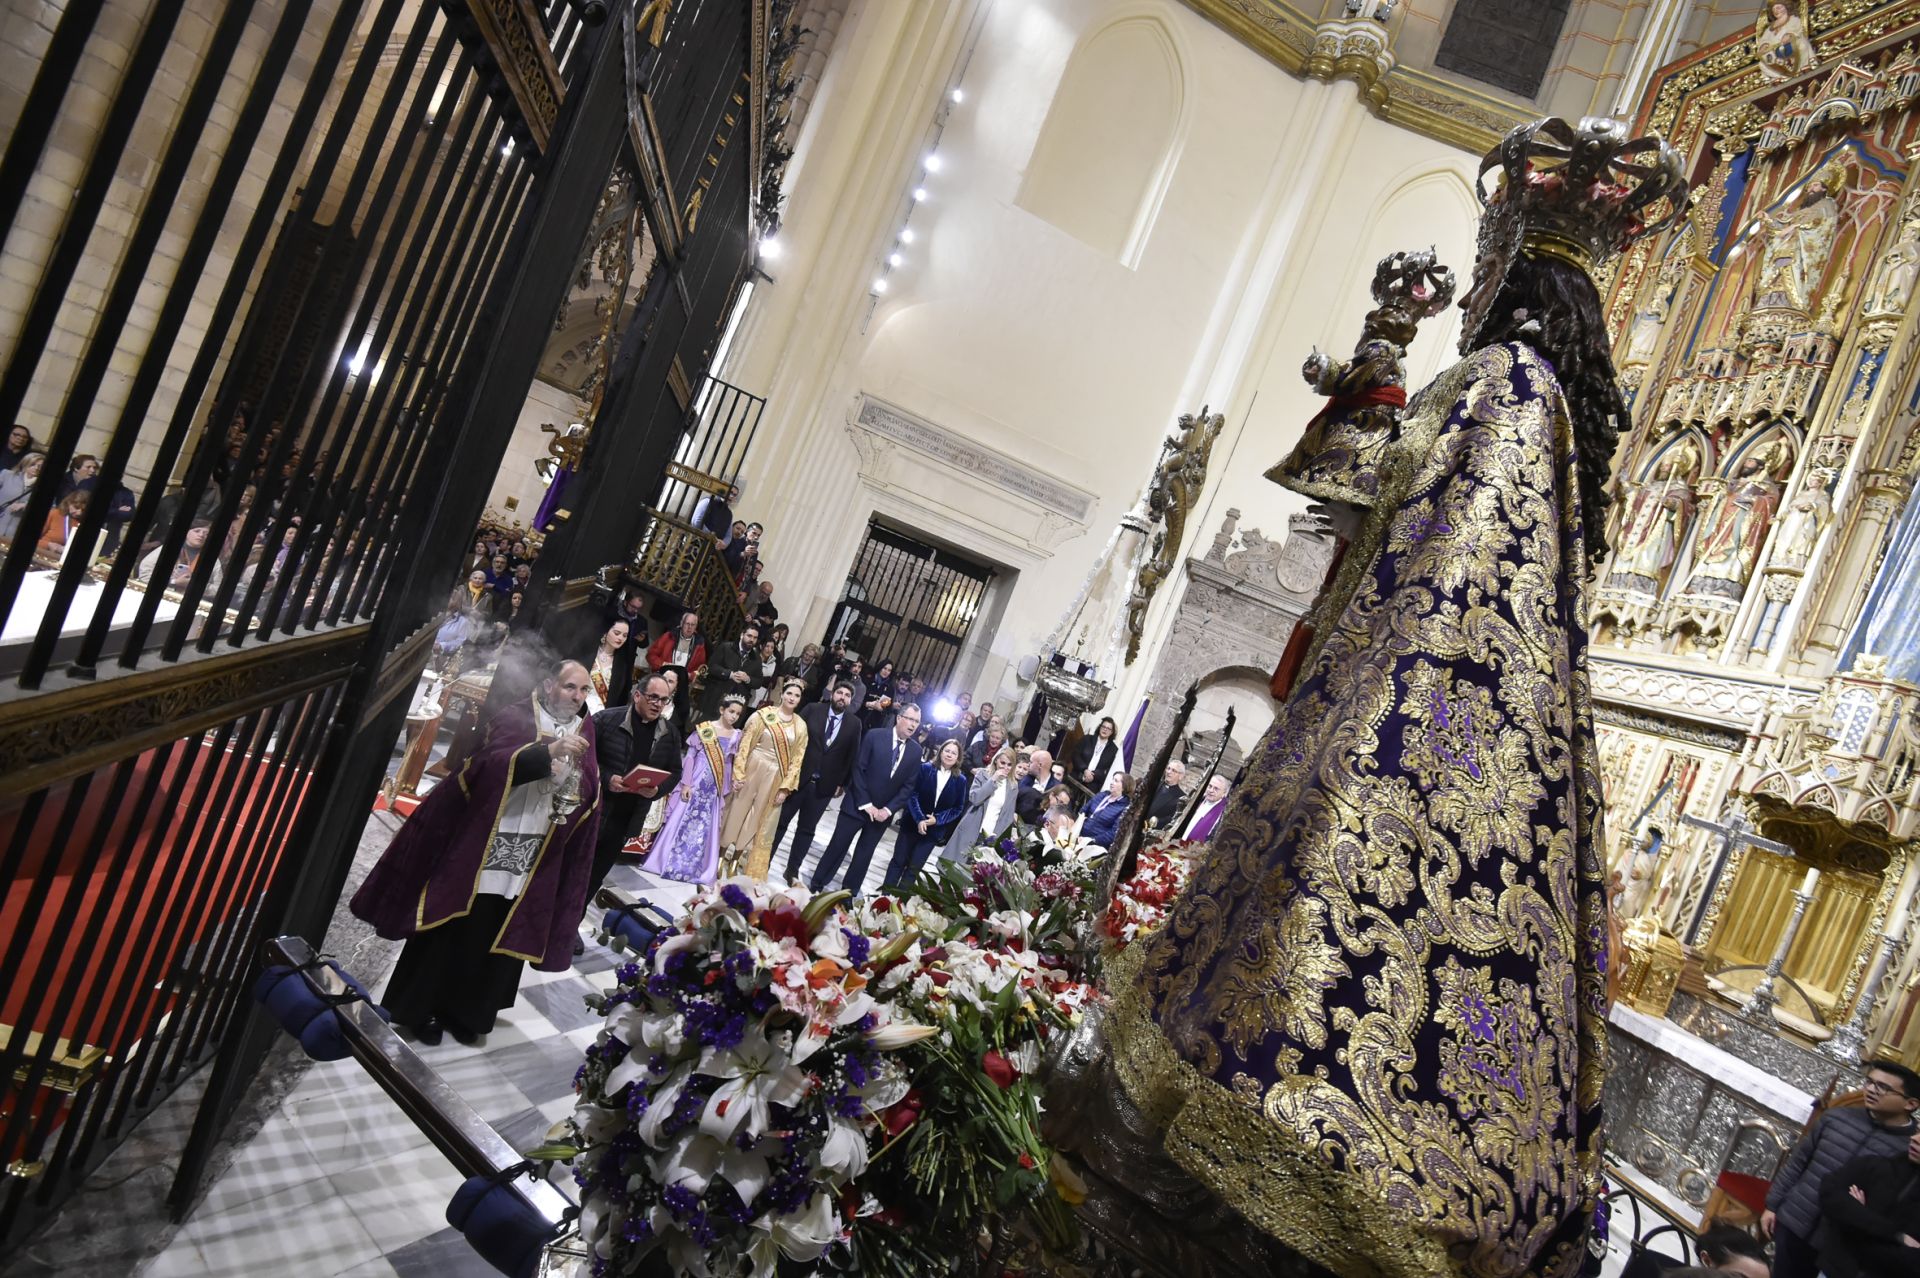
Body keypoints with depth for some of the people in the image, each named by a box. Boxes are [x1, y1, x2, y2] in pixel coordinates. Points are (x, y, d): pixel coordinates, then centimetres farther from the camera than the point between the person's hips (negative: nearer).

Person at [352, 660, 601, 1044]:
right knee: (450, 932, 7)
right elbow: (489, 764, -23)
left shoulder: (584, 732, 8)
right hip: (485, 847, -4)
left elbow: (590, 797, 8)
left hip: (534, 860, 4)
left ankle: (464, 1011, 29)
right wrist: (547, 751, -36)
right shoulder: (514, 718, -6)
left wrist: (587, 791, -16)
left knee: (496, 938, 12)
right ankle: (416, 1008, 25)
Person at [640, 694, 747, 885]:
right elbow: (690, 756, -6)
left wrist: (725, 791, 12)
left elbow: (728, 763, 11)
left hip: (715, 786, 4)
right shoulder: (704, 728, -5)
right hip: (696, 781, -4)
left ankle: (692, 866, 17)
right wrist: (686, 783, -12)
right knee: (682, 820, -1)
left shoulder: (736, 735, 5)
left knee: (704, 827, 7)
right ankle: (667, 860, 10)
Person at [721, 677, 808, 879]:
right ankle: (721, 857, 25)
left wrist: (785, 787, -3)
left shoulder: (800, 726, 2)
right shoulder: (763, 714, -5)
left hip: (775, 779, 2)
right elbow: (745, 744, -6)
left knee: (758, 823, 11)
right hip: (752, 770, -2)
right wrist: (738, 773, -11)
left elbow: (796, 759, 2)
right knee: (736, 813, 8)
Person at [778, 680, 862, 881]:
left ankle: (793, 870, 22)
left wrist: (842, 783, 2)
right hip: (797, 777, -1)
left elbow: (852, 755, 5)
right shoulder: (813, 710, -3)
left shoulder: (854, 724, 1)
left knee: (807, 829, 11)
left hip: (824, 785, 1)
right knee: (780, 821, 8)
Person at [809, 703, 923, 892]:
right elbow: (858, 769, -10)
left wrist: (888, 809, -9)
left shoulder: (916, 751, 0)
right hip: (857, 804, -3)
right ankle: (816, 887, 19)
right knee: (837, 847, 4)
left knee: (864, 855, 11)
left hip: (882, 812, 3)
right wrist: (865, 804, -14)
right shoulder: (874, 735, -9)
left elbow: (908, 785, 2)